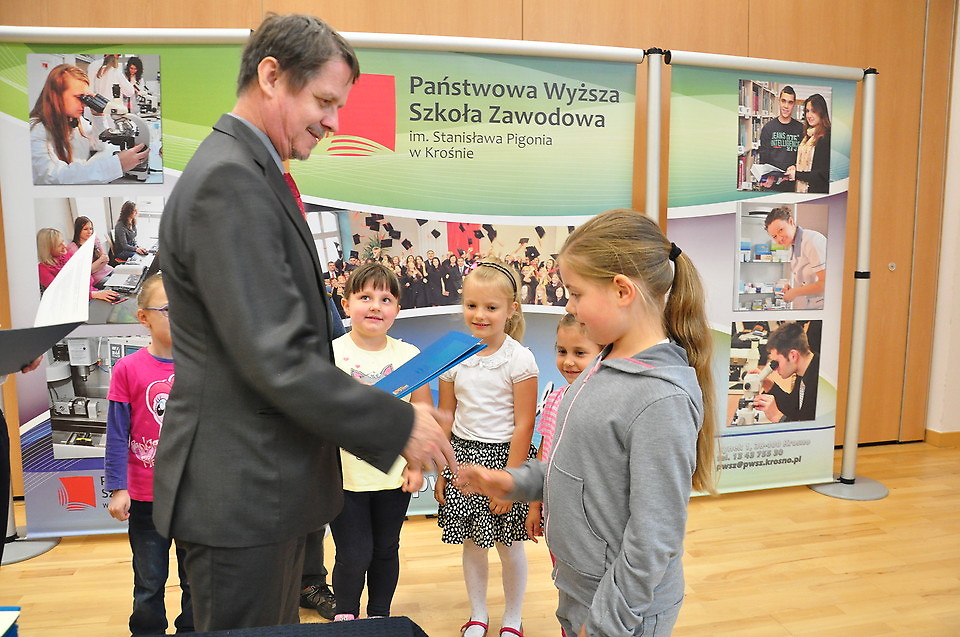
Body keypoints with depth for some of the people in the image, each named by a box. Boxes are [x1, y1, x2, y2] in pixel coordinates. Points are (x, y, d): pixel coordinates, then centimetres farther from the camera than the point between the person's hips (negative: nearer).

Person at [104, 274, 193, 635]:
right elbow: (117, 435, -5)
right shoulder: (128, 369, -8)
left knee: (196, 580, 15)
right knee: (149, 585, 14)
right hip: (146, 497, -1)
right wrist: (117, 489, -7)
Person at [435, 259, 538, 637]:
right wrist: (440, 471, 7)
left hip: (503, 455, -3)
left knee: (509, 546, 10)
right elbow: (446, 417, 7)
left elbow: (523, 425, -12)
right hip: (463, 455, 4)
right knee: (471, 544, 15)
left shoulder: (519, 358, -12)